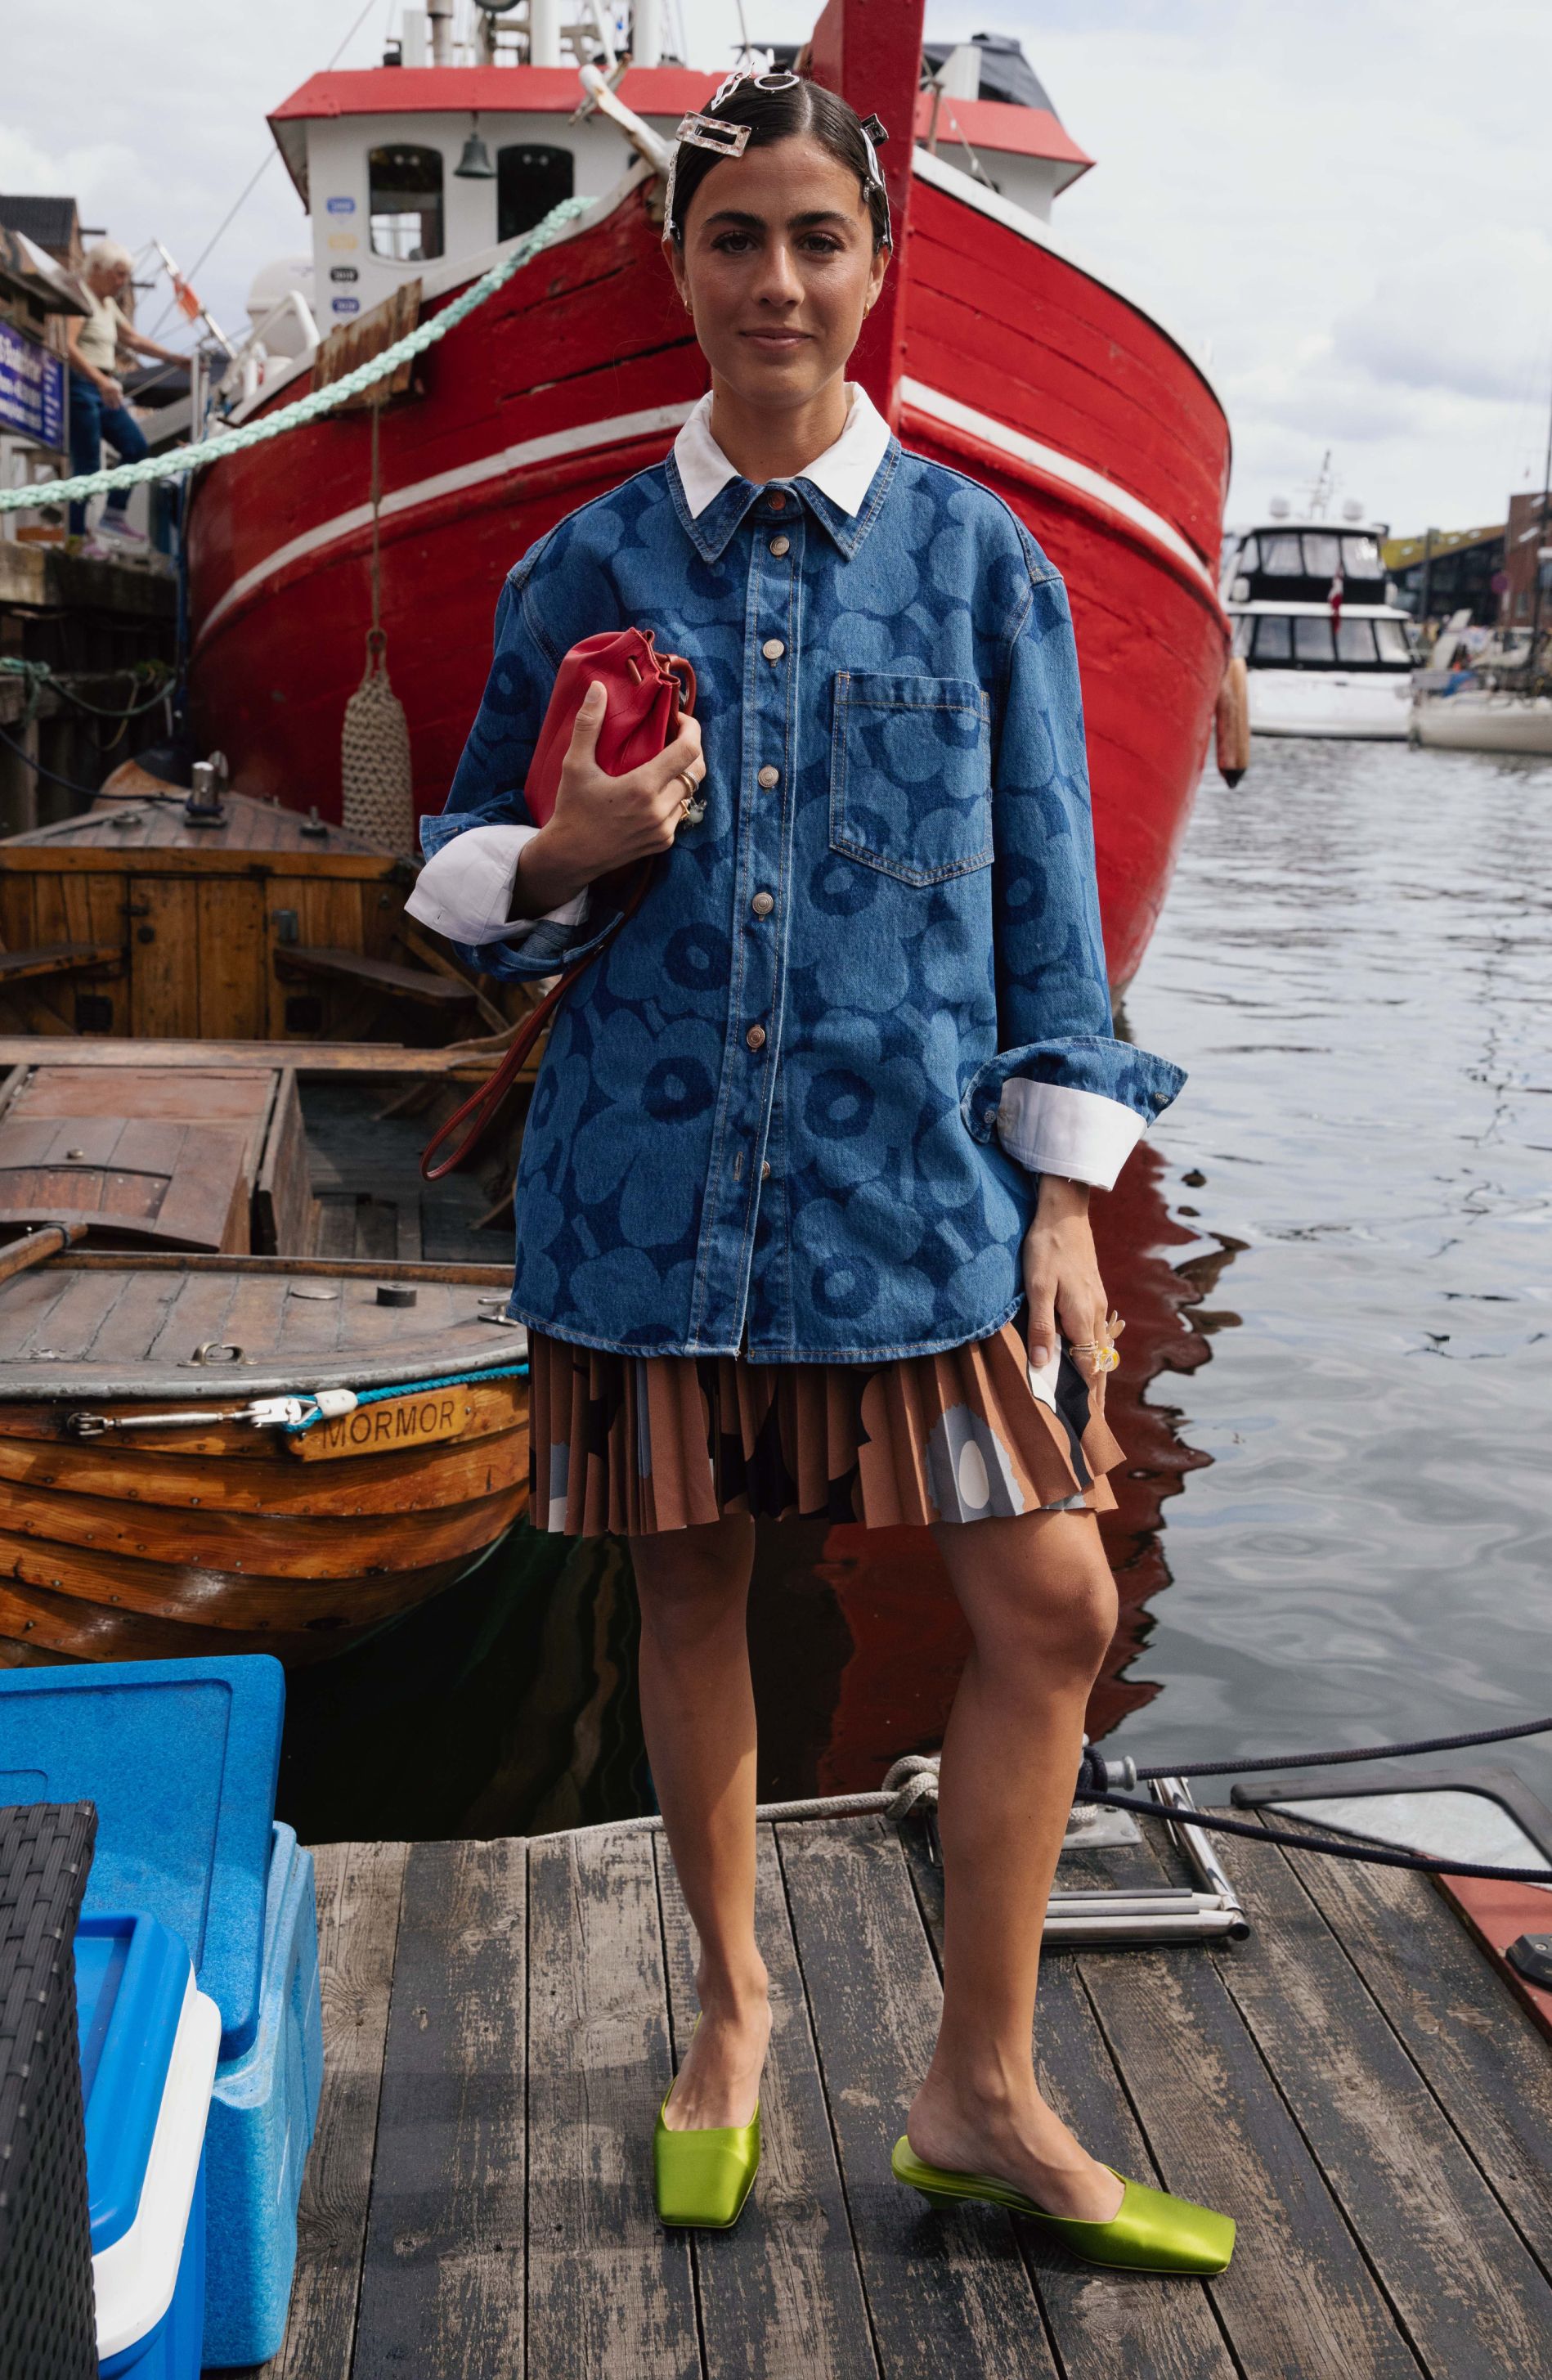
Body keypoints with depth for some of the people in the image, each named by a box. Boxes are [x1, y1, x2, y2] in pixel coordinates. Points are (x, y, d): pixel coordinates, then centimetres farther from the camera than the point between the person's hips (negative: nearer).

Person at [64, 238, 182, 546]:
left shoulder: (107, 303, 18)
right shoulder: (78, 296, -11)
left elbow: (133, 338, 29)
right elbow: (67, 346, -23)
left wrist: (174, 358, 23)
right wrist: (101, 381, -33)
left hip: (103, 389, 10)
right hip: (78, 385, -10)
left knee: (135, 445, 5)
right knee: (87, 465, -10)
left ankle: (114, 516, 10)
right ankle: (75, 538, -7)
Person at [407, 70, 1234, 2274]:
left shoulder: (979, 560, 4)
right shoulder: (585, 569, 6)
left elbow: (1046, 895, 4)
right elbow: (465, 869, 13)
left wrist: (1064, 1204, -2)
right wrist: (564, 854, -11)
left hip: (919, 1179, 0)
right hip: (653, 1167, 1)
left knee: (1052, 1602, -4)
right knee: (692, 1591, 11)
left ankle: (982, 2097, 16)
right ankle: (732, 1999, 37)